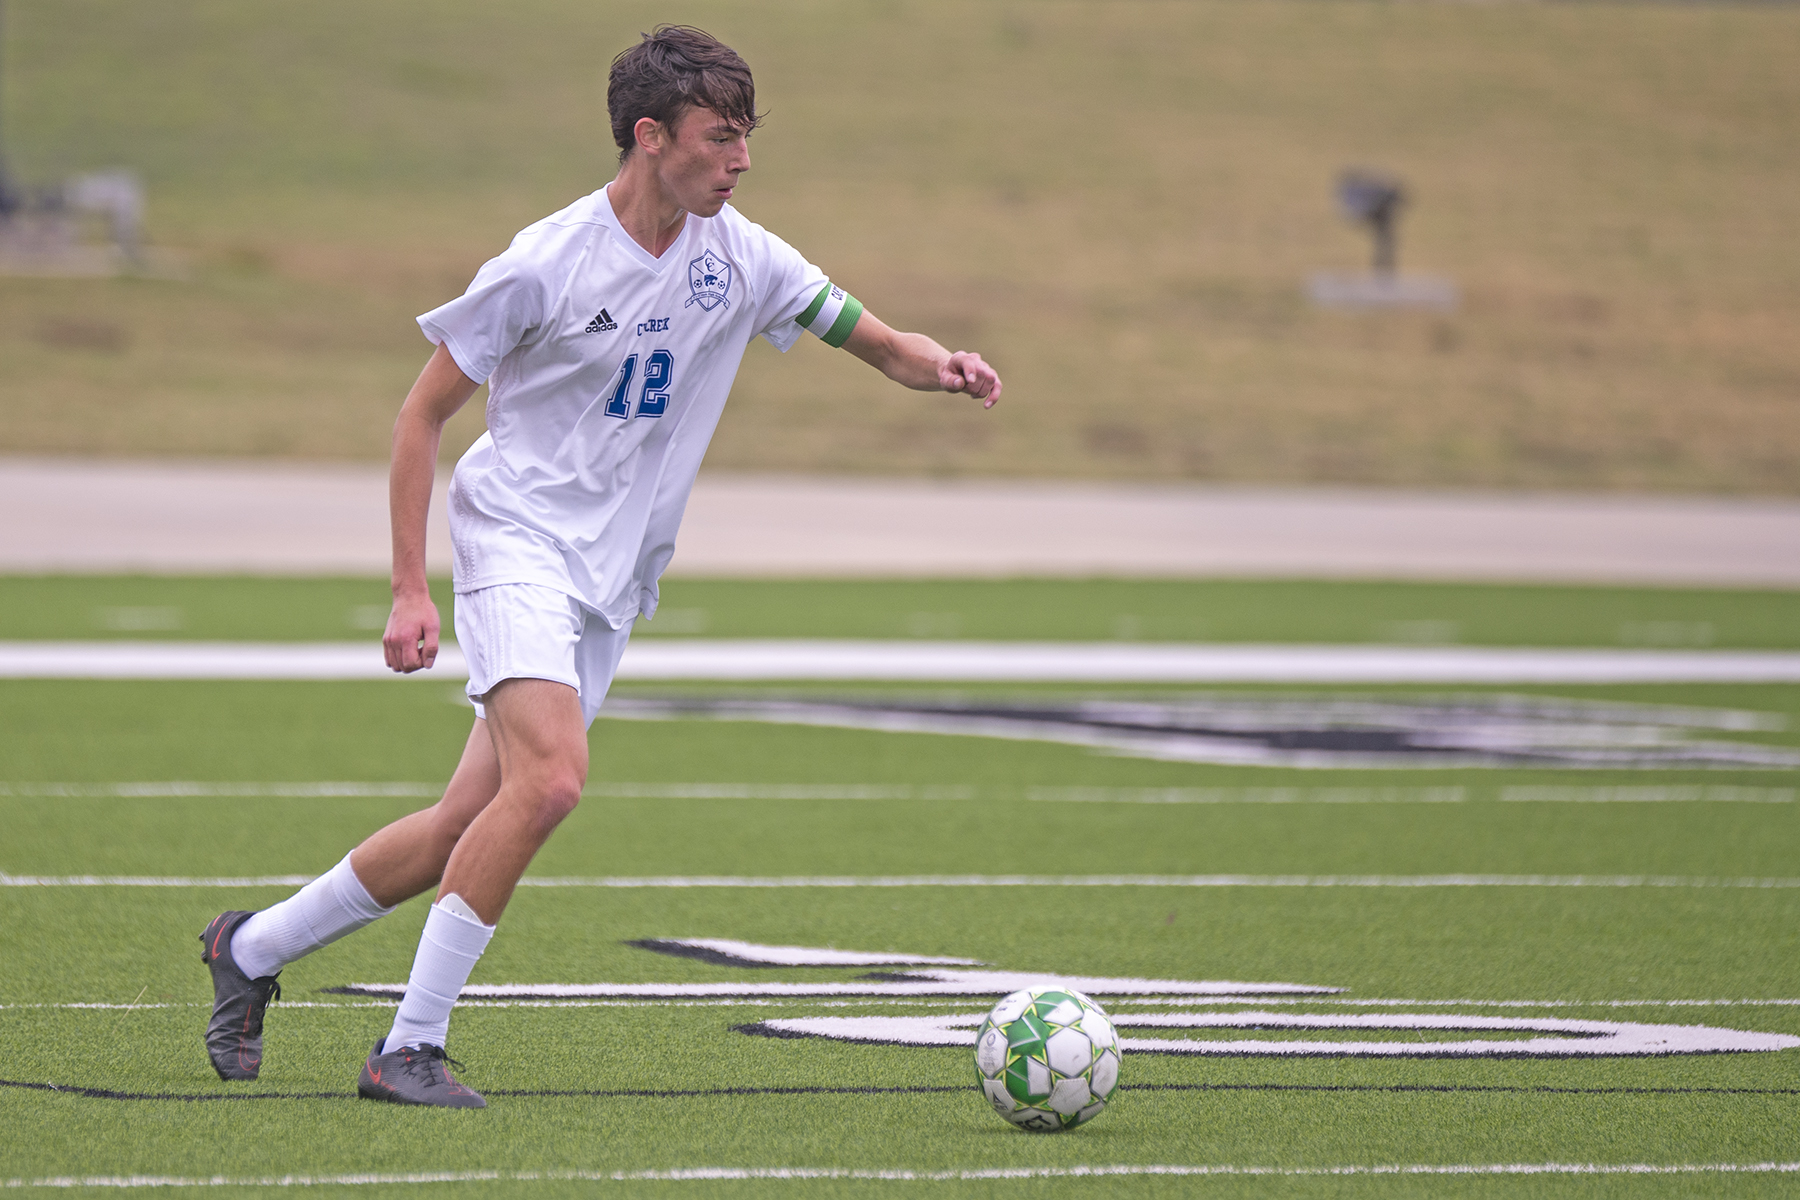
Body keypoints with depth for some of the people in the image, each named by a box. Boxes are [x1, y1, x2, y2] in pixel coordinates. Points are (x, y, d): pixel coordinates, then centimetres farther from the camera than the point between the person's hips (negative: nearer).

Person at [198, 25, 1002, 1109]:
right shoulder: (550, 263, -12)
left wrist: (938, 365, -16)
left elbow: (871, 338, 9)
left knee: (473, 823, 4)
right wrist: (411, 591, -9)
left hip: (612, 585, 6)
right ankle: (411, 1049, -18)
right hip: (518, 541, -6)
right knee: (550, 779, -26)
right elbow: (422, 414, -5)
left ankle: (253, 948, 24)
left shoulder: (739, 257, 2)